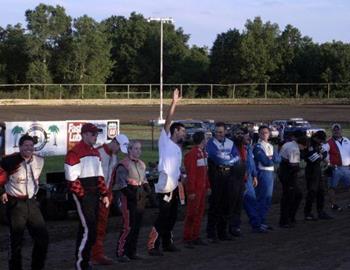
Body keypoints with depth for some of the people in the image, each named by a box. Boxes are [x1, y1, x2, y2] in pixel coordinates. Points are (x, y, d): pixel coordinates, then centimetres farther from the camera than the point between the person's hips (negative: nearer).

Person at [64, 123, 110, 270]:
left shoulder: (95, 152, 16)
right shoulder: (75, 153, -13)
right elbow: (72, 179, -16)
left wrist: (104, 194, 15)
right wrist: (83, 195, -15)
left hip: (94, 194, 9)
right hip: (82, 195, -9)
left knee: (92, 228, 12)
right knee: (87, 228, -11)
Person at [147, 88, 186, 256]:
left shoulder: (178, 149, 23)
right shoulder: (165, 140, -1)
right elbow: (167, 122, -12)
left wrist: (182, 177, 10)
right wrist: (174, 103, -17)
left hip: (174, 186, 9)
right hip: (164, 185, -8)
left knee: (172, 216, 13)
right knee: (163, 217, -10)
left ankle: (167, 243, 23)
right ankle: (152, 245, -6)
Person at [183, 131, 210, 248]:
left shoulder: (204, 153, 12)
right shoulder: (191, 154, -15)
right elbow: (190, 174, -18)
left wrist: (207, 186, 14)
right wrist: (191, 191, -19)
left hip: (203, 188, 8)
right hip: (195, 189, -8)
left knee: (200, 213, 11)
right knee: (192, 213, -2)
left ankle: (196, 237, 19)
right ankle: (187, 238, 4)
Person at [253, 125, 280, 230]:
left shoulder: (271, 146, 17)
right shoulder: (258, 147, -8)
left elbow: (278, 159, 6)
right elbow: (265, 162, -17)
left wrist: (270, 158, -11)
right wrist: (273, 160, 0)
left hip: (271, 173, 8)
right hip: (263, 173, -8)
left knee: (268, 199, 11)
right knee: (262, 198, -6)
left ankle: (262, 220, 19)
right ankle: (260, 222, -2)